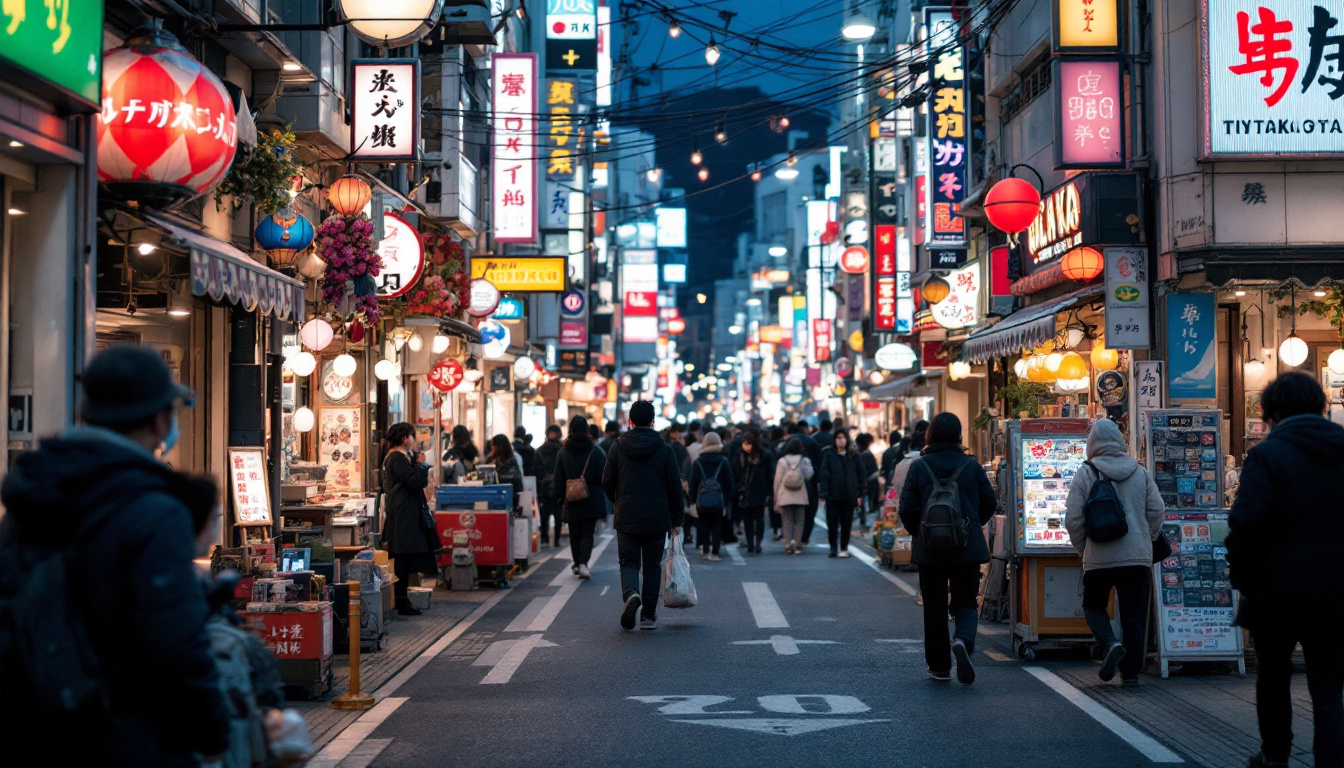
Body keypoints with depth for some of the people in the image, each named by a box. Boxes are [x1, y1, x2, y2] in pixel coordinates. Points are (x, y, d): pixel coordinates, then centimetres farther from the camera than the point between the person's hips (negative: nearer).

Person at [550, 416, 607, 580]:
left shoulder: (563, 453, 1)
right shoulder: (595, 451, -6)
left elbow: (558, 479, 5)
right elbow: (603, 476, -4)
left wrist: (558, 498, 12)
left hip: (572, 503, 2)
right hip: (591, 501, -2)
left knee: (575, 534, 14)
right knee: (587, 533, -1)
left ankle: (577, 564, 21)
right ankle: (583, 563, -17)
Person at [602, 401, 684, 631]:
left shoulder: (617, 447, -2)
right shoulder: (664, 449, -4)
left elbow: (607, 481, 3)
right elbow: (675, 488, -1)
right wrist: (676, 520, 9)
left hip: (626, 518, 0)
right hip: (657, 519, 0)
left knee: (629, 562, 8)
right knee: (652, 566, 10)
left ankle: (631, 593, -23)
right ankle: (648, 615, 10)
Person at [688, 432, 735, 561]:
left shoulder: (697, 463, -1)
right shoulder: (724, 462, -1)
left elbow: (693, 483, 0)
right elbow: (729, 483, 0)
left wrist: (693, 501, 7)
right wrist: (727, 500, 7)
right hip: (719, 501, 0)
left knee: (704, 527, 12)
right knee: (717, 528, 3)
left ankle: (705, 550, 14)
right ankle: (714, 552, -4)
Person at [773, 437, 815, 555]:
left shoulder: (782, 461, 0)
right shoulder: (804, 461, -1)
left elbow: (777, 480, 0)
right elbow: (808, 476, -3)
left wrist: (776, 498, 6)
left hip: (785, 496, 0)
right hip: (800, 496, 0)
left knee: (787, 521, 4)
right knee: (798, 521, 8)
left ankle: (788, 545, -5)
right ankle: (797, 545, 3)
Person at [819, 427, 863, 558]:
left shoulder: (853, 455, 6)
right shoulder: (828, 454, 2)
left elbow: (859, 473, 8)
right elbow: (824, 473, -2)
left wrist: (859, 492, 2)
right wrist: (824, 492, -11)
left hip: (848, 494, 1)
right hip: (833, 494, -1)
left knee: (846, 523, 5)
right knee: (832, 522, 1)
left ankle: (844, 548, 15)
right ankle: (833, 548, 10)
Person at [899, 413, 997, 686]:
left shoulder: (919, 467, -5)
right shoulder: (972, 466, -2)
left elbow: (907, 508, -7)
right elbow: (989, 502, 3)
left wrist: (917, 532, 12)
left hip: (930, 549, 0)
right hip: (967, 549, 0)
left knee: (934, 608, 11)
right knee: (965, 603, 10)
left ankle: (939, 667, 16)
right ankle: (964, 640, -20)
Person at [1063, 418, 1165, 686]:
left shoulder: (1085, 474, -4)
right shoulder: (1140, 473, 5)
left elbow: (1073, 519, -6)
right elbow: (1157, 510, 3)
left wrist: (1083, 549, 9)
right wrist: (1147, 542, 16)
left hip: (1099, 558, -2)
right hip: (1138, 557, 2)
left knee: (1094, 605, 16)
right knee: (1134, 614, 9)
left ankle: (1110, 644, -11)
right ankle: (1131, 671, 9)